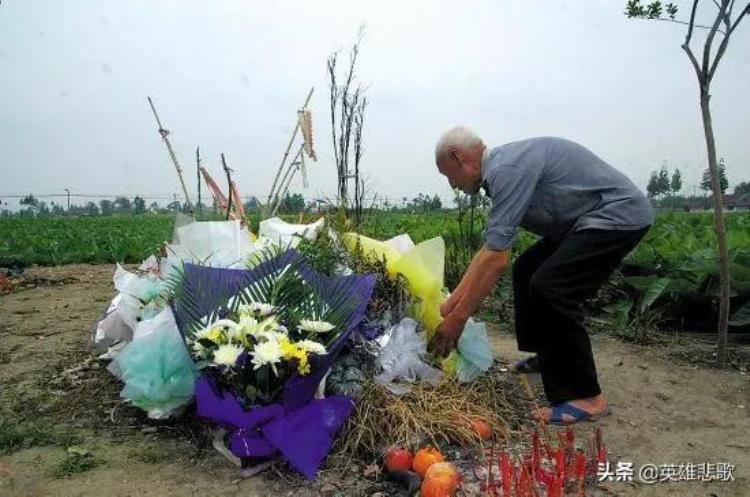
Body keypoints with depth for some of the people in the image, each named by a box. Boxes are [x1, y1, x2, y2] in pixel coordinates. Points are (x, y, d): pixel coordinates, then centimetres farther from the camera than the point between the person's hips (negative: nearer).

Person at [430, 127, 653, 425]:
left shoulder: (507, 168, -24)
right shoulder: (501, 169, 8)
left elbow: (497, 258, -29)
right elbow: (488, 250, 10)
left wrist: (458, 318, -21)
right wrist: (450, 304, 8)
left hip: (620, 214, -11)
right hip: (588, 219, 11)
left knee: (550, 287, -20)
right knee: (526, 270, 16)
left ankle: (584, 397, -9)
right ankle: (548, 355, 27)